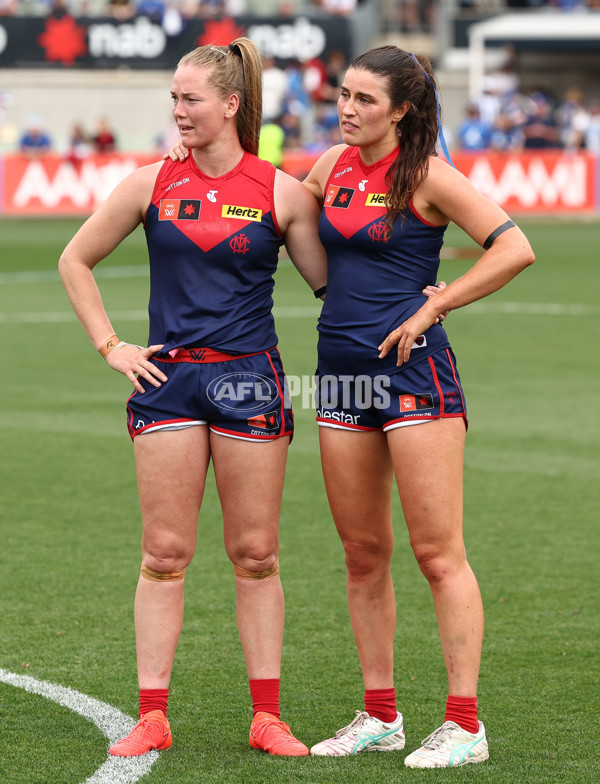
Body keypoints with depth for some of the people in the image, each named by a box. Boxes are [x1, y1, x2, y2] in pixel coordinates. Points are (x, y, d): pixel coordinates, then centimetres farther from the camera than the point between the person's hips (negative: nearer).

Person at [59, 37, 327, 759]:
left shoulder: (282, 192, 0)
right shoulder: (152, 183, 4)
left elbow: (329, 281, 8)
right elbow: (76, 260, 13)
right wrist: (110, 346, 6)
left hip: (249, 378, -1)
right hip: (166, 378, 1)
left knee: (255, 553, 2)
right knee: (164, 552, 0)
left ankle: (267, 716, 8)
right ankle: (151, 717, 4)